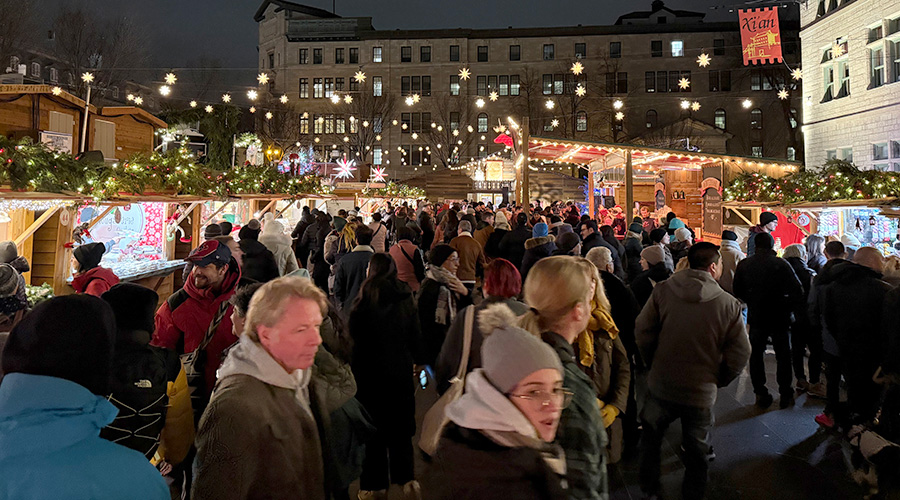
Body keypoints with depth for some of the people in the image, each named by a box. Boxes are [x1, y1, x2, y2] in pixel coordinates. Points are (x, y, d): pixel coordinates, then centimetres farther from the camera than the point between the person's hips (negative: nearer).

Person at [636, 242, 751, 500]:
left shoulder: (663, 290, -11)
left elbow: (642, 331, -7)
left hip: (661, 385, 1)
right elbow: (740, 353, -10)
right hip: (702, 392, -1)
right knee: (696, 454, 18)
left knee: (650, 439, 25)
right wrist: (718, 380, 6)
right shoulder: (729, 304, -13)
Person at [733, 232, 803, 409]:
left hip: (756, 317, 1)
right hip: (779, 317, -1)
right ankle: (786, 395, 18)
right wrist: (787, 307, -1)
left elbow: (738, 291, 2)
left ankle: (761, 395, 15)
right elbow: (797, 291, -16)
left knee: (756, 355, 13)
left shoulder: (744, 264, -5)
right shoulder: (781, 264, -12)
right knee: (783, 356, 12)